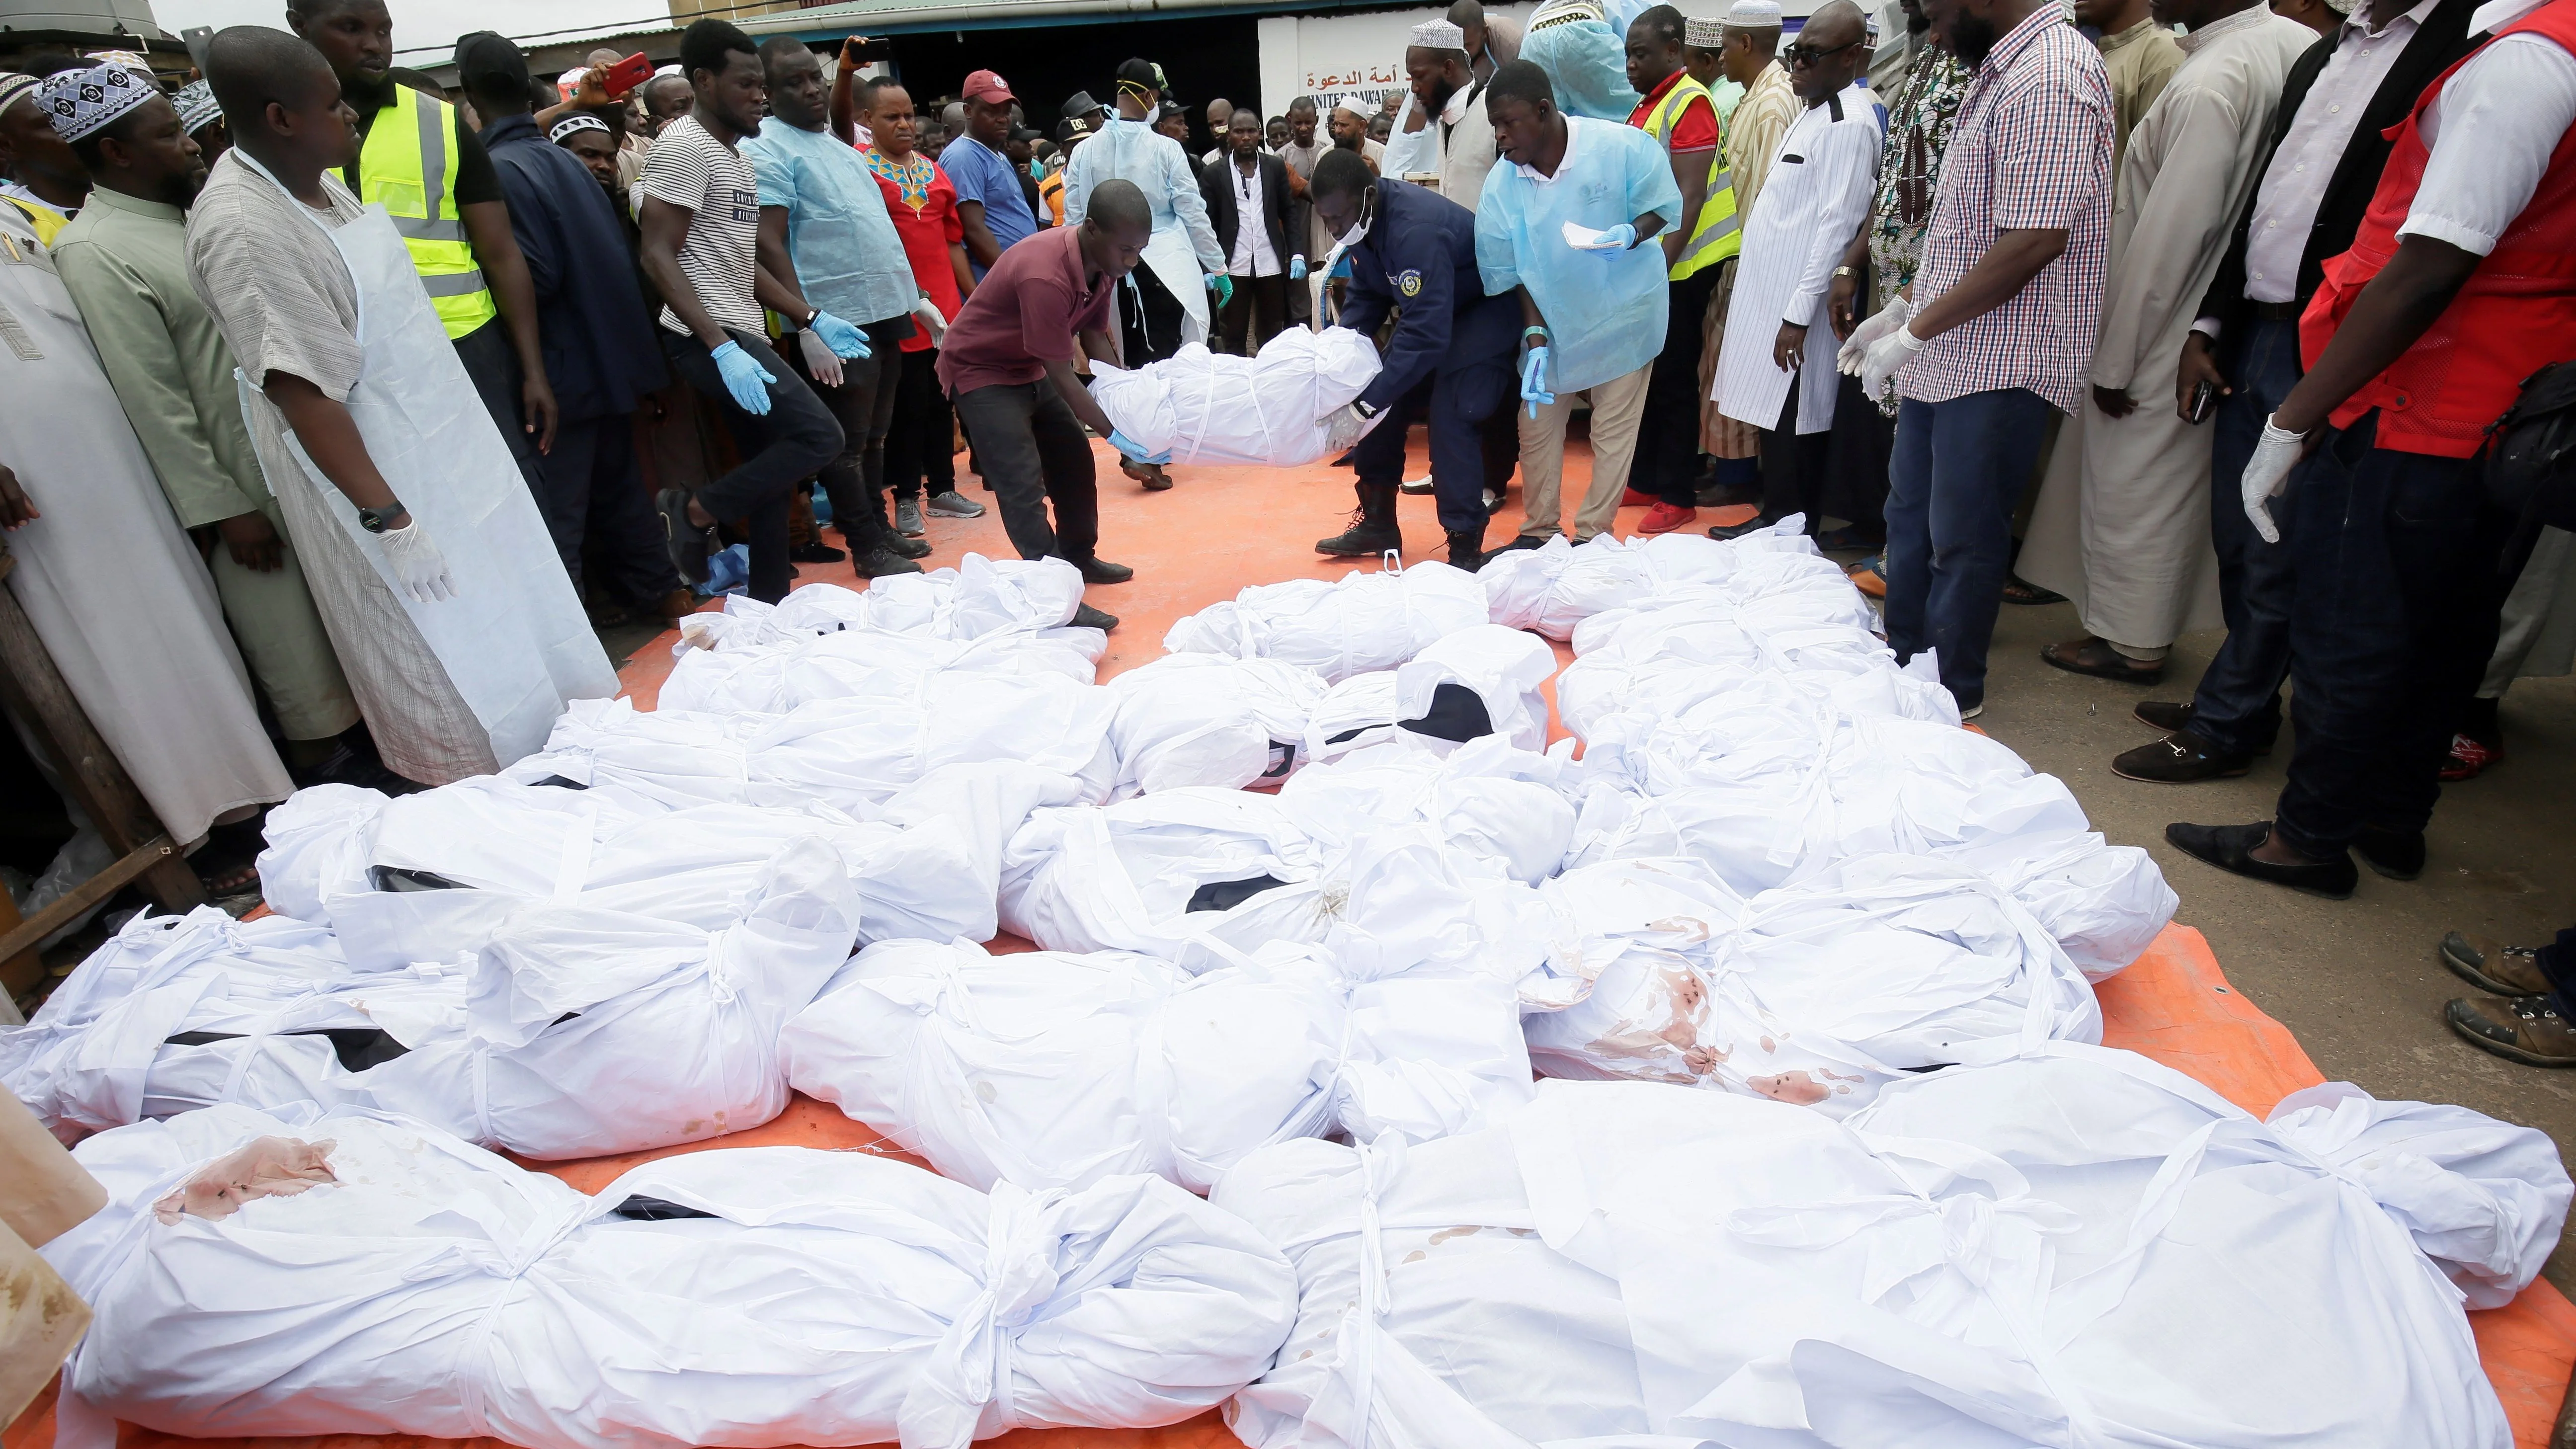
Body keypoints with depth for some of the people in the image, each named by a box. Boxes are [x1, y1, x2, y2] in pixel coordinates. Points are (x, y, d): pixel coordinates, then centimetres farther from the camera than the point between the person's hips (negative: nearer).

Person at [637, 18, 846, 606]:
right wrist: (721, 347, -26)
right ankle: (696, 511, -3)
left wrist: (813, 320, 14)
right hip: (707, 338, -9)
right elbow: (658, 257, -17)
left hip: (743, 335, 9)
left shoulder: (735, 154, 19)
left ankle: (770, 604, 18)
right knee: (818, 436, -19)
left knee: (770, 476, 9)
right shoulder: (683, 146, -10)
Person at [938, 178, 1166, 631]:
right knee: (1024, 485, -16)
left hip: (1028, 367, 9)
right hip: (981, 371, -9)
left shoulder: (1102, 263, -8)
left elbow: (1095, 337, 3)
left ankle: (1079, 557, 33)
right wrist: (1115, 433, -27)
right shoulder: (1045, 276, -35)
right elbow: (1061, 377, -30)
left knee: (1075, 462, 14)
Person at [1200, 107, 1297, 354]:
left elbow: (1288, 213, 9)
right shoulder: (1213, 173, 2)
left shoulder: (1276, 167, 7)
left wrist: (1297, 254, -2)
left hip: (1271, 266, 1)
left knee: (1272, 337, 7)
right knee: (1233, 338, 3)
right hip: (1233, 269, -1)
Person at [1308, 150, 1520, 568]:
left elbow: (1426, 333, -40)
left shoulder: (1416, 228, -35)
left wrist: (1362, 408, -40)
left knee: (1450, 413, -22)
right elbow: (1365, 298, 0)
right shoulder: (1364, 219, -10)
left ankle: (1466, 547, -14)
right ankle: (1378, 522, 13)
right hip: (1430, 305, 8)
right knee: (1384, 399, 0)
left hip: (1490, 307, -8)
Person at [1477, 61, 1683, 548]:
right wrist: (1535, 338, -16)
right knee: (1537, 423, 6)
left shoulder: (1622, 146, -20)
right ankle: (1538, 530, 22)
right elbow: (1514, 272, -6)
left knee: (1614, 427, 1)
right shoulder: (1501, 184, -11)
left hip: (1623, 310, -3)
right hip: (1551, 318, 3)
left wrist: (1631, 234, -29)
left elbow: (1664, 207, -7)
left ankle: (1592, 536, 13)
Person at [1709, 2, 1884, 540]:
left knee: (1793, 428, -4)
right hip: (1771, 293, 9)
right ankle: (1774, 518, 22)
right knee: (1773, 417, 13)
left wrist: (1798, 315, -21)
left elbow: (1837, 225, -18)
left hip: (1797, 305, -9)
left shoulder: (1849, 124, -13)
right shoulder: (1812, 112, 17)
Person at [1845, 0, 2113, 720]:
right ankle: (1902, 661, 34)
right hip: (1943, 356, 10)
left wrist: (1913, 332, -20)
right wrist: (1901, 309, 16)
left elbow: (2034, 242, -25)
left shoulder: (2050, 78, -18)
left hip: (1997, 363, -10)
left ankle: (1955, 693, 19)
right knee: (1911, 515, 19)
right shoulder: (1998, 72, 14)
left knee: (1963, 537, 3)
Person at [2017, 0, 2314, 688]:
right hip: (2225, 321, 9)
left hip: (2166, 339, -9)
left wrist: (2116, 358, -14)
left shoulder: (2207, 83, -23)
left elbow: (2168, 237, -22)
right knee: (2171, 483, 19)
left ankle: (2131, 641, 18)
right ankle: (2145, 626, 33)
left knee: (2132, 483, 5)